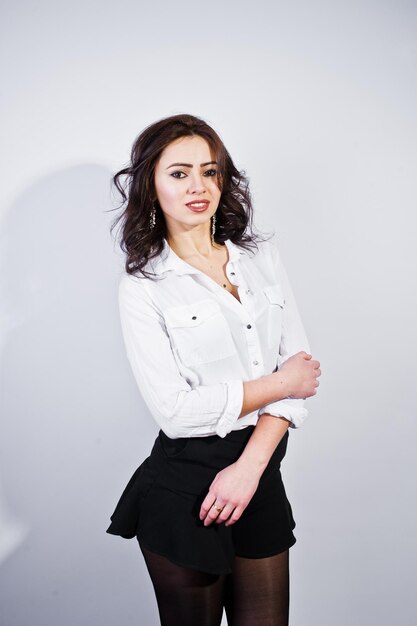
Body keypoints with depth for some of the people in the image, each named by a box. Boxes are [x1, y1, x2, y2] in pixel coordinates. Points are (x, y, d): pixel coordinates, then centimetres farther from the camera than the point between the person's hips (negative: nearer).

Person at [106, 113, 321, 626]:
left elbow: (301, 368, -1)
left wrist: (248, 467, -11)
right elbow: (174, 409, -16)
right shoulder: (142, 286, -7)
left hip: (262, 476, 4)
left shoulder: (264, 257, 5)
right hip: (183, 492, -3)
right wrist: (279, 384, -9)